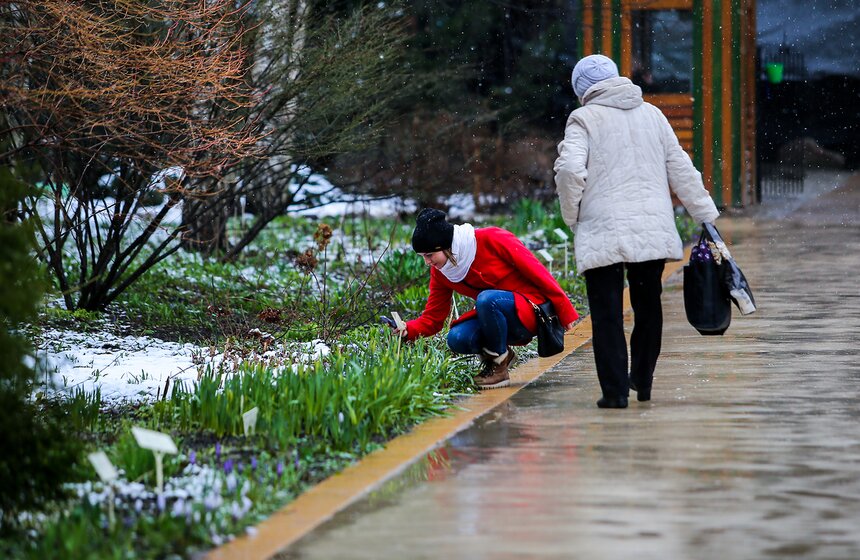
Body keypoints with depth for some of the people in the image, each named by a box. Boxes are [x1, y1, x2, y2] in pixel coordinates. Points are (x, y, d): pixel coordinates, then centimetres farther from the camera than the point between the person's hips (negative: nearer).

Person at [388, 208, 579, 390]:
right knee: (457, 339, -23)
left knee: (486, 299, -34)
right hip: (496, 315, 6)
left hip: (531, 310, -6)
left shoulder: (492, 240, -19)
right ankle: (499, 354, 7)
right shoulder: (440, 273, -1)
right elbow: (432, 319, 1)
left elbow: (535, 269, -15)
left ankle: (498, 364, -13)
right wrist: (407, 330, -21)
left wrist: (564, 311, -14)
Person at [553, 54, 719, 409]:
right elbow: (681, 170, 12)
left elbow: (570, 171, -15)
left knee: (607, 313, -1)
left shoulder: (583, 119, -2)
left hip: (602, 233, -4)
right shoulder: (652, 115, 12)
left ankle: (615, 390, -5)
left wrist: (571, 216, 1)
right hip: (653, 229, 4)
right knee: (648, 304, 18)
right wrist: (706, 215, 16)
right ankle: (643, 381, 26)